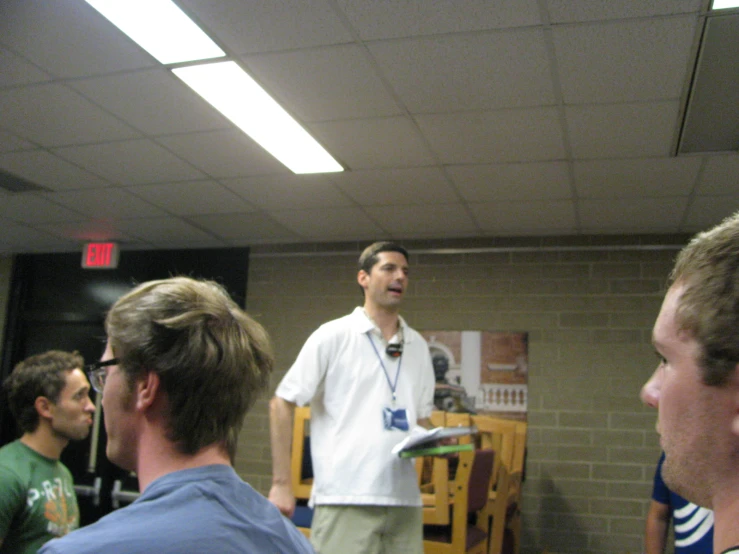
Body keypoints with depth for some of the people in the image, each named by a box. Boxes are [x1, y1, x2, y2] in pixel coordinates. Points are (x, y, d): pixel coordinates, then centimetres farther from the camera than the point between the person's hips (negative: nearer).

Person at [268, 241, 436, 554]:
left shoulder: (418, 346, 12)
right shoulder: (333, 336, -3)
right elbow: (282, 403, -2)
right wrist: (281, 483, -7)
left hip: (404, 498, 5)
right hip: (345, 498, -5)